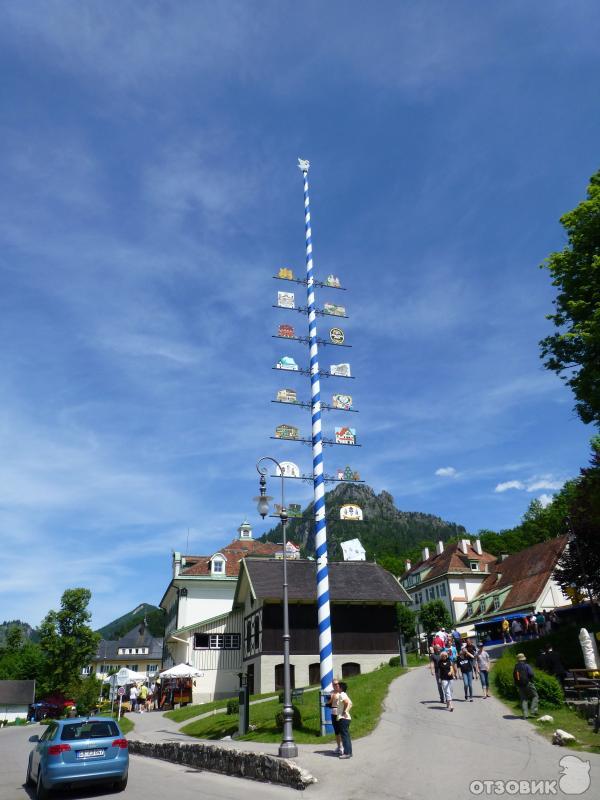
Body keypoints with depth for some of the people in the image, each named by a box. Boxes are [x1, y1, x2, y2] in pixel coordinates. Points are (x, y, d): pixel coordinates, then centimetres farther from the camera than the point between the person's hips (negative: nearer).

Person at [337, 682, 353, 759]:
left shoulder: (341, 695, -14)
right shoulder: (344, 695, 15)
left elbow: (347, 702, -28)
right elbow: (350, 704, 17)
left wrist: (344, 711, -18)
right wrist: (347, 710, 9)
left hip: (343, 718, -10)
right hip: (346, 718, 10)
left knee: (344, 735, -6)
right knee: (346, 735, 14)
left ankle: (347, 753, -4)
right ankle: (349, 752, 18)